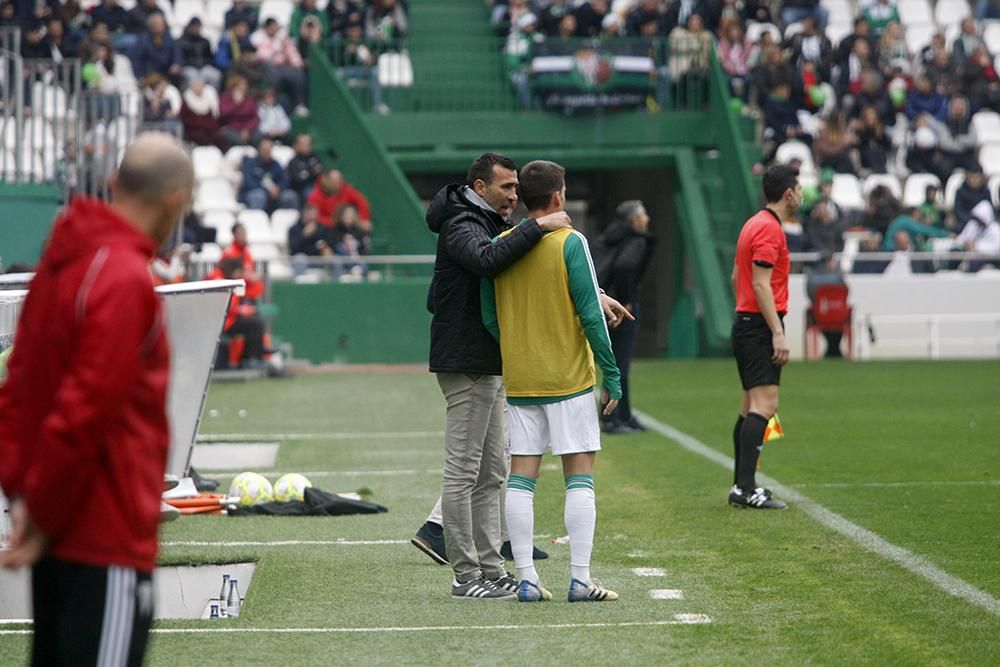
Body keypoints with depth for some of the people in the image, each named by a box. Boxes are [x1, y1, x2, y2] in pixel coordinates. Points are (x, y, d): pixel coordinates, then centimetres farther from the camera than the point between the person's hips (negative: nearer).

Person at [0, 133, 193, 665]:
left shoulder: (62, 262, 9)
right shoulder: (125, 281, -18)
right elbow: (82, 412, -21)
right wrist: (43, 515, -12)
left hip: (58, 537, 9)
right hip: (108, 536, -9)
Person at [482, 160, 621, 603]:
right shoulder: (569, 243, -9)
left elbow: (489, 317, 6)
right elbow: (590, 313, -11)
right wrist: (611, 373, -5)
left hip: (518, 380, 4)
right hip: (569, 378, -4)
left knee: (521, 477, 5)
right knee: (579, 475, 1)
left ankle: (526, 580, 3)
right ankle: (579, 579, -3)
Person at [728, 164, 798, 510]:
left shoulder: (755, 224, 16)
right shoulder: (770, 229, -14)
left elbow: (736, 277, 23)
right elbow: (761, 284, -20)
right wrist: (778, 334, -22)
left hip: (746, 323, 11)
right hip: (760, 325, -11)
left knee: (751, 405, 11)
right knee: (764, 403, -15)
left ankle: (742, 485, 13)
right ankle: (745, 488, -21)